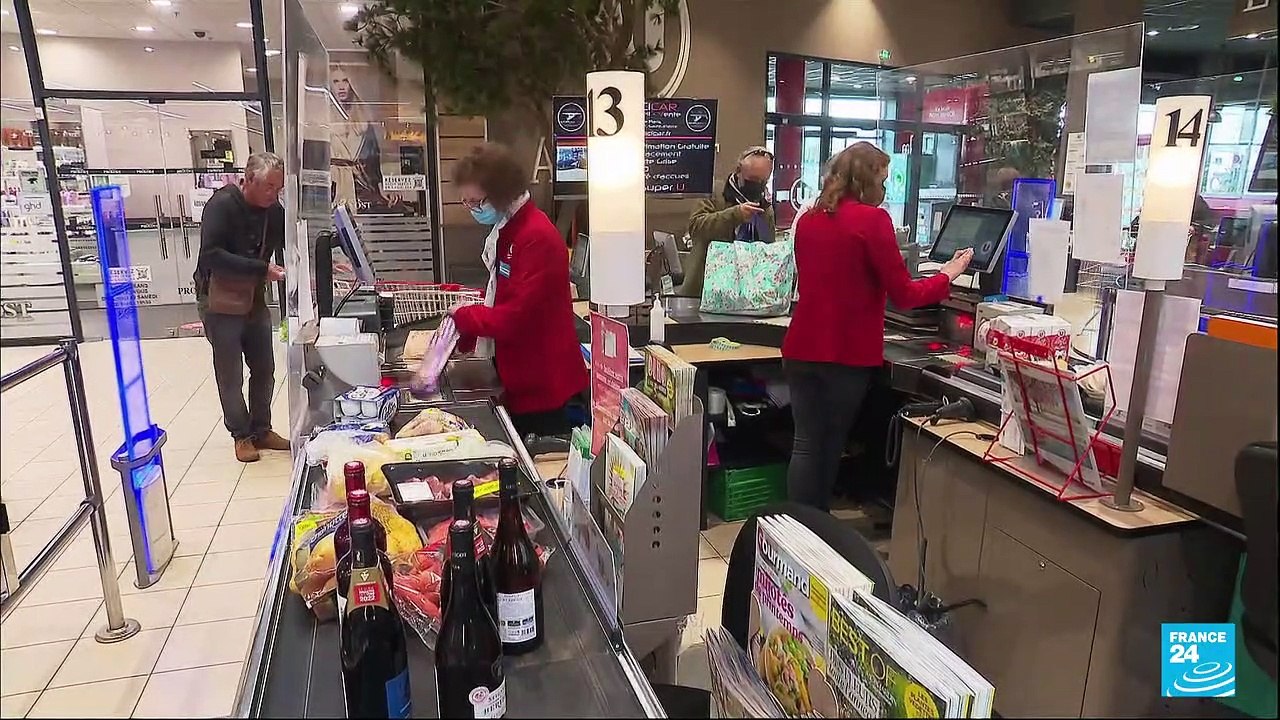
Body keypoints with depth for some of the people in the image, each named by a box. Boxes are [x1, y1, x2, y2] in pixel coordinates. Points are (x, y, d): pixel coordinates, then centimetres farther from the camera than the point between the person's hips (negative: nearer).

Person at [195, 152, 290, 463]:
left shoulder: (274, 210, -3)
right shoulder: (222, 205, -20)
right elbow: (212, 256, -28)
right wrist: (262, 268, -34)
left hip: (255, 300, 6)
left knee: (264, 369, 11)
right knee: (230, 373, 6)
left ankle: (261, 430, 25)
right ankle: (242, 434, 21)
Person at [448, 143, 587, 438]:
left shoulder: (538, 237, -22)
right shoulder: (505, 231, 9)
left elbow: (517, 316, -25)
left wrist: (464, 317, -10)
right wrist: (462, 337, 7)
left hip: (541, 383, -9)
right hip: (518, 379, 9)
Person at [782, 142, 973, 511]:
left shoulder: (808, 219, 9)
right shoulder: (873, 219, -10)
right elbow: (903, 295, -9)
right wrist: (947, 275, 8)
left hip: (801, 349, 5)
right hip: (848, 353, -4)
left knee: (805, 444, 9)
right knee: (830, 445, 11)